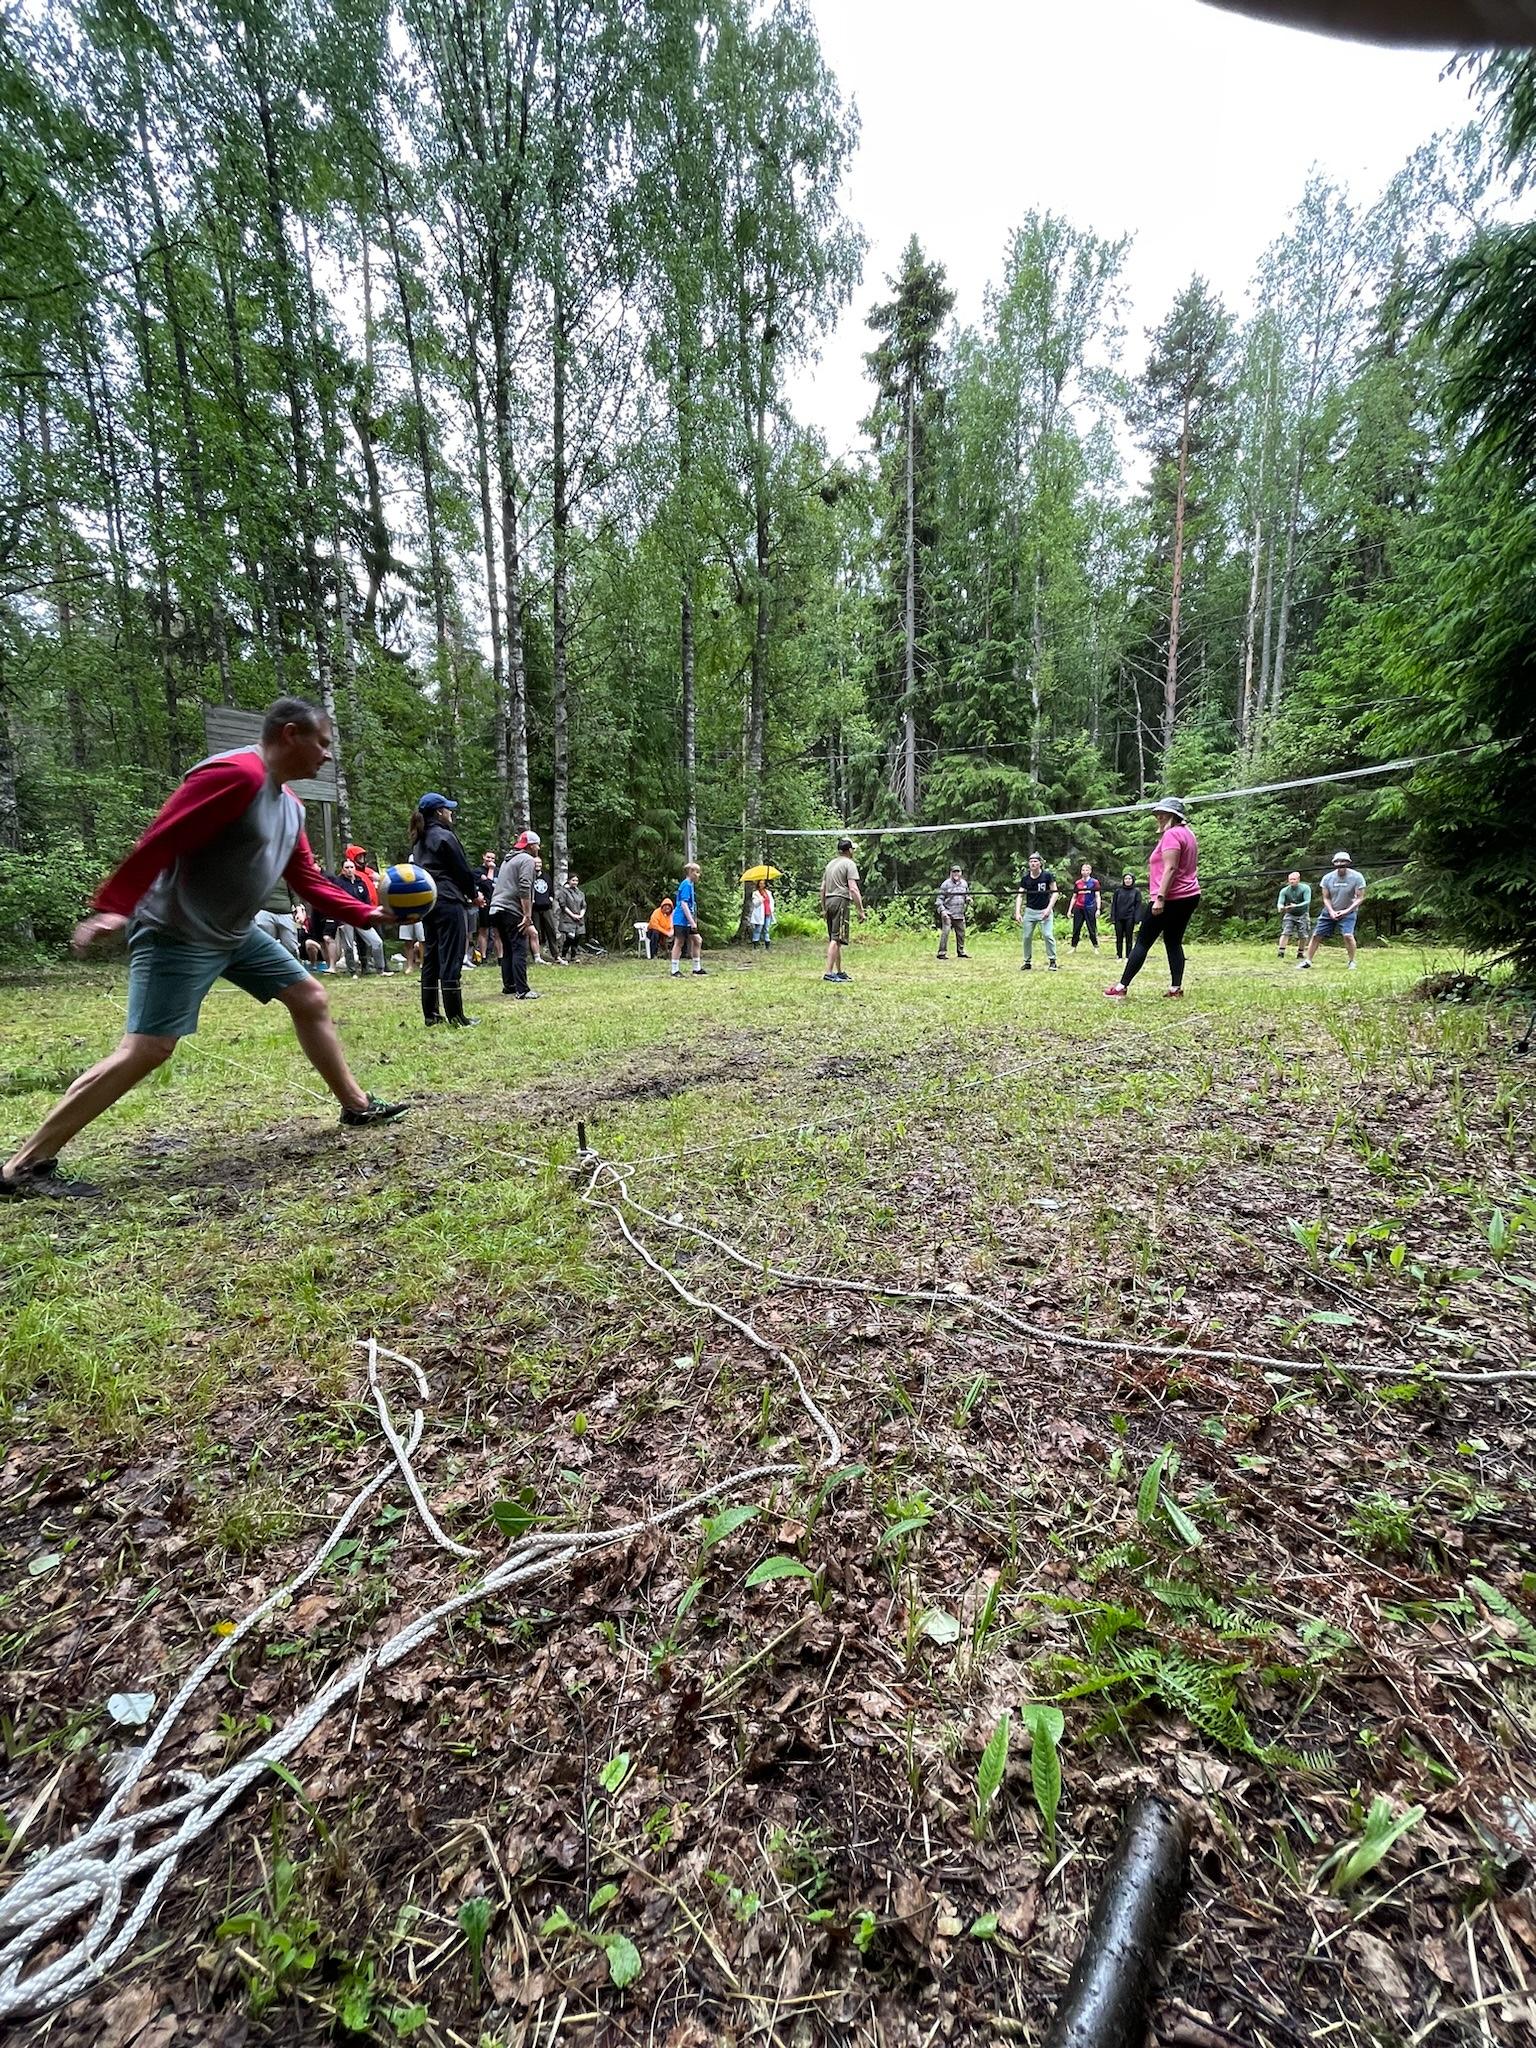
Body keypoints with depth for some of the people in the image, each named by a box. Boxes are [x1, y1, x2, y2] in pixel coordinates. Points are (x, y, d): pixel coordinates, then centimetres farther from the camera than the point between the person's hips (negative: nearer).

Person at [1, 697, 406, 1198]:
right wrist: (113, 906, -29)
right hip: (178, 935, -10)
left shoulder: (291, 805, 11)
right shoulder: (235, 773, -18)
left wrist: (365, 915, 13)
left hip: (237, 934, 10)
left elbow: (308, 880, 17)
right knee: (148, 1049, -12)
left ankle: (356, 1105, 21)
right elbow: (160, 840, -24)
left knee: (311, 999, 9)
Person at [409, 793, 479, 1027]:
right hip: (449, 902, -9)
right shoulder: (445, 836, -8)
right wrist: (473, 894, 7)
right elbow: (463, 870, -8)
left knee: (430, 959, 10)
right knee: (451, 959, -8)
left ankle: (431, 1014, 14)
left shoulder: (418, 841, 17)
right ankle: (455, 1017, -7)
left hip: (427, 903, 9)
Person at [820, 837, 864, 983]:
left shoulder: (830, 863, 20)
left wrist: (823, 908, 26)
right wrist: (861, 910, -13)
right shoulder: (849, 864, -3)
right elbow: (853, 889, -13)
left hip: (829, 901, 8)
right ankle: (829, 973, -15)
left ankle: (839, 972, 20)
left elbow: (822, 888, 21)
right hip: (841, 901, -8)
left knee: (834, 939, 13)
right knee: (836, 939, -11)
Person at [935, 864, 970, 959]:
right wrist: (942, 910, -18)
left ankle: (961, 952, 25)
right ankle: (942, 953, -12)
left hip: (960, 914, 6)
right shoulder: (946, 884, -5)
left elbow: (967, 895, 23)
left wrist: (968, 898, -1)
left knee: (961, 933, 11)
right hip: (948, 914, -5)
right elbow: (939, 899, -6)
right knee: (945, 932, -15)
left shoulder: (964, 883, 11)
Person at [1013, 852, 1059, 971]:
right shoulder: (1026, 879, 1)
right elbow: (1020, 896, 1)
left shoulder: (1047, 876, -6)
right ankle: (1027, 962, 17)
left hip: (1045, 911, -3)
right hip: (1030, 911, 3)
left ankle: (1052, 961, 1)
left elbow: (1054, 893, -5)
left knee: (1048, 935, -12)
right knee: (1027, 937, 4)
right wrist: (1017, 912, -11)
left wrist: (1049, 909, -16)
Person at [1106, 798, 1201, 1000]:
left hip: (1170, 899, -10)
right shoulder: (1187, 833, 18)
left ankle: (1122, 986, -4)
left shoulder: (1171, 835, -13)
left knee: (1143, 942, -6)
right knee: (1174, 942, 10)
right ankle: (1176, 987, 5)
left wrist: (1160, 898, -25)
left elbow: (1170, 869, -22)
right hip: (1190, 896, 10)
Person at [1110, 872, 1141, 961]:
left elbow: (1138, 906, 0)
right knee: (1119, 938, 4)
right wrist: (1113, 918, -2)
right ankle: (1119, 956, 11)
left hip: (1129, 918, -1)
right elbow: (1113, 905, 6)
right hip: (1119, 918, 2)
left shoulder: (1136, 891, 4)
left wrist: (1136, 919, -9)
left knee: (1129, 938, 3)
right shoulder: (1118, 891, 7)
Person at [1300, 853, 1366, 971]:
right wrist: (1331, 911, -15)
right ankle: (1308, 960, 9)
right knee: (1316, 935, -2)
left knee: (1347, 935, -21)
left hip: (1348, 911, -3)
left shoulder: (1356, 877, -14)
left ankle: (1351, 961, -2)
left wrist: (1346, 910, -22)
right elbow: (1326, 898, 0)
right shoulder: (1327, 878, -7)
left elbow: (1360, 898, -12)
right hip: (1330, 911, 3)